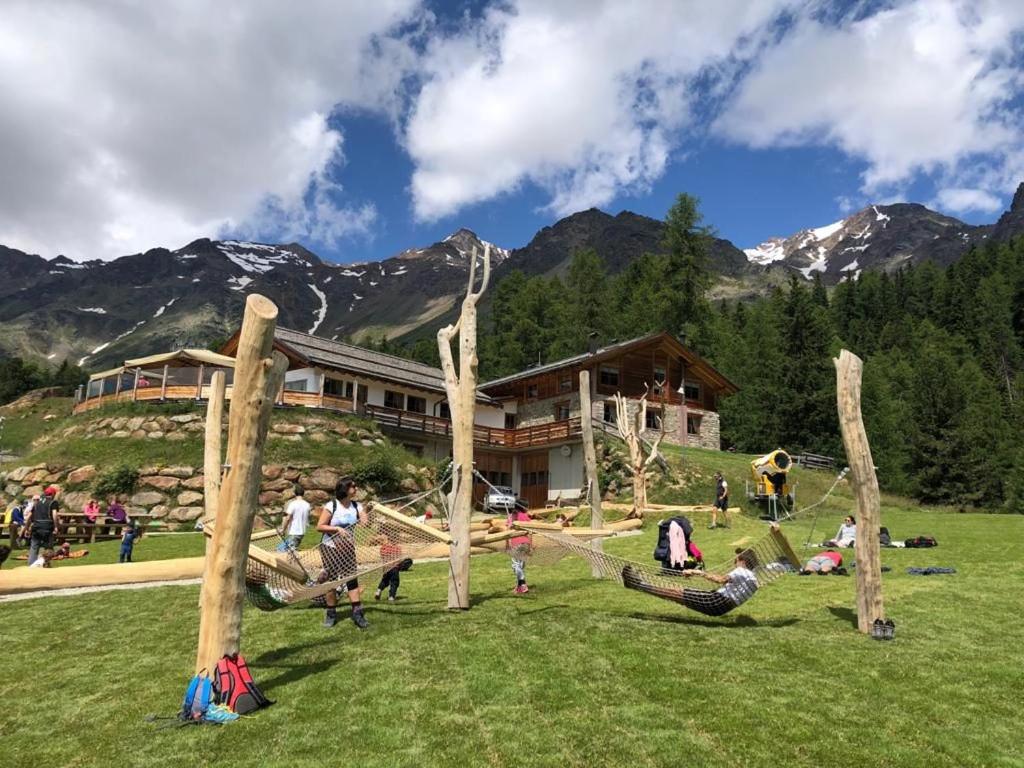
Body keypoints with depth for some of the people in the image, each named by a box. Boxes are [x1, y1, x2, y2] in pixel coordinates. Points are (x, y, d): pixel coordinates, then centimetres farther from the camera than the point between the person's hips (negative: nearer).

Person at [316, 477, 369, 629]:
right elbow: (319, 526, -13)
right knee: (331, 580, 6)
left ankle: (357, 613, -1)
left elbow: (366, 523, -9)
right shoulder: (331, 506, -14)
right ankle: (331, 613, 21)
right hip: (330, 548, -3)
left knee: (352, 579, -3)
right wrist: (337, 528, -24)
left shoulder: (356, 506, -1)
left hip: (348, 548, 3)